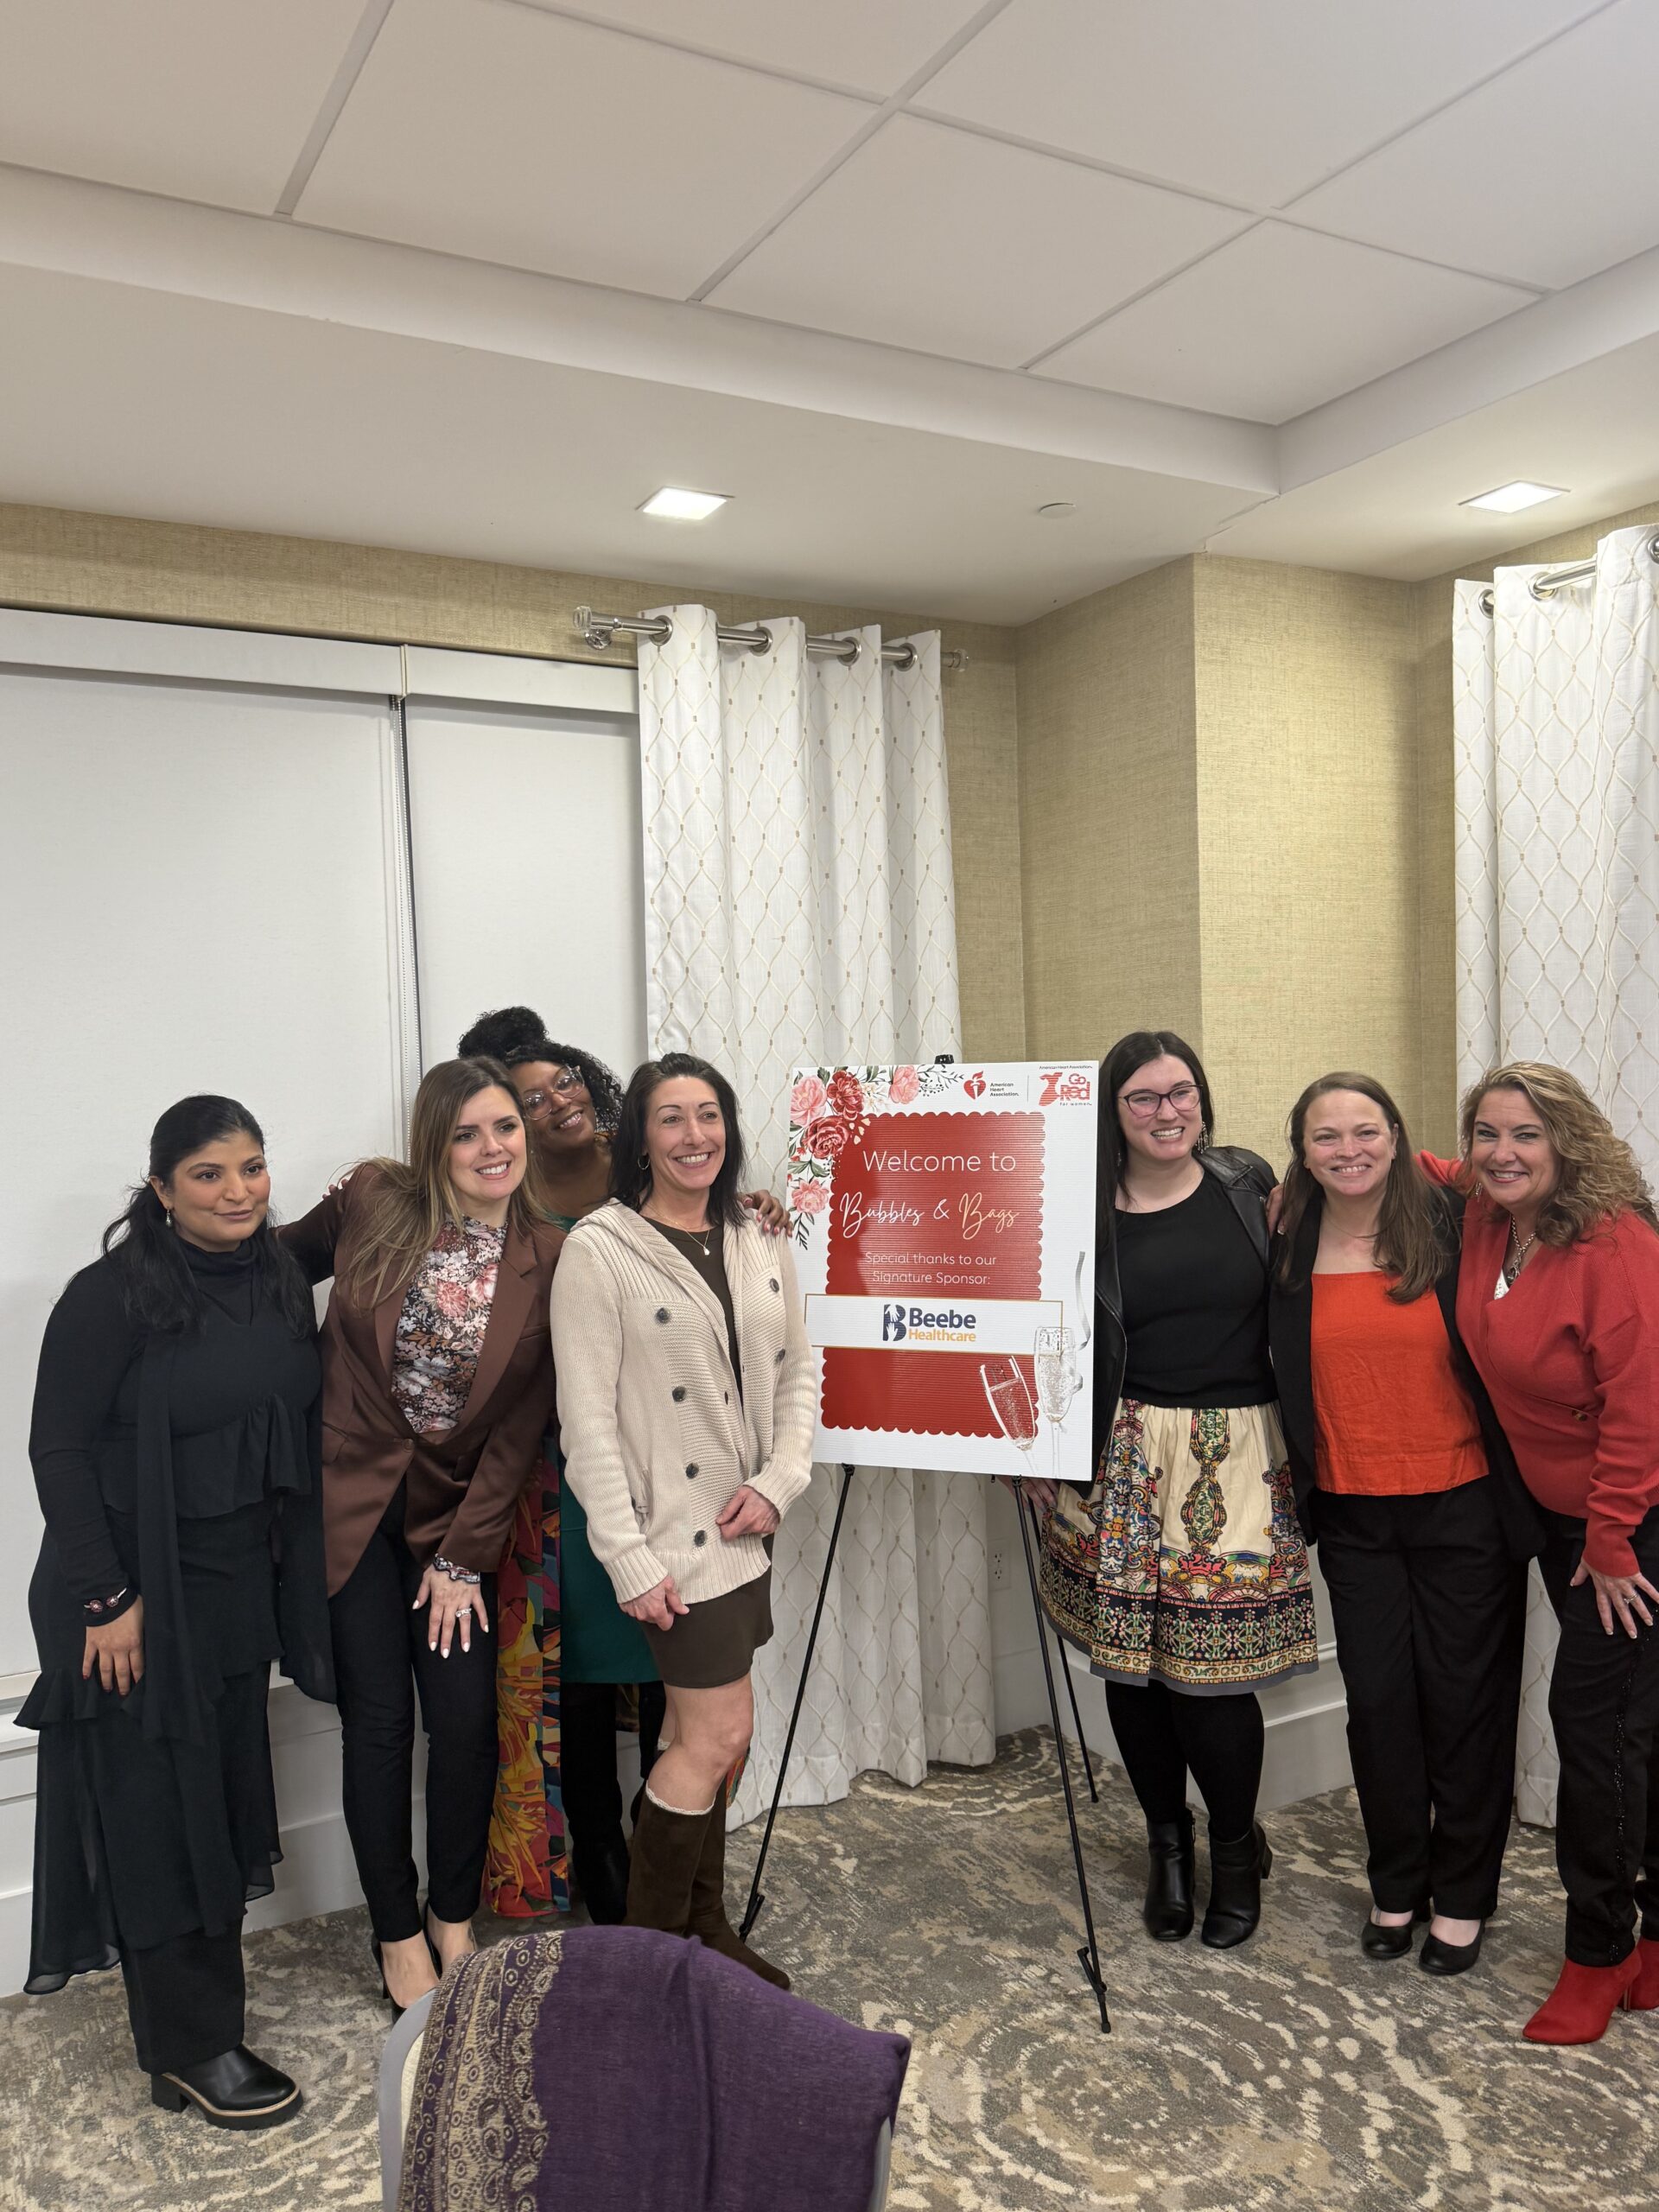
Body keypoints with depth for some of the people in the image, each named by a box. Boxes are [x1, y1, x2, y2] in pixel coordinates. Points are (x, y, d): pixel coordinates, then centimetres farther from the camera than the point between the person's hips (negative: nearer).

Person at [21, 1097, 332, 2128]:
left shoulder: (282, 1282, 2)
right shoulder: (112, 1296, -15)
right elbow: (60, 1451, -14)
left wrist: (288, 1582, 8)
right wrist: (105, 1599, -16)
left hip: (242, 1587, 6)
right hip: (141, 1593, -6)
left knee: (226, 1799, 14)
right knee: (158, 1809, 4)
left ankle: (206, 2023, 30)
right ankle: (191, 2052, 19)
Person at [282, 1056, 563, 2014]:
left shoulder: (549, 1258, -10)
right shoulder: (372, 1201, -10)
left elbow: (523, 1421, -7)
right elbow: (280, 1260, 11)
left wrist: (465, 1557, -6)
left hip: (460, 1511, 1)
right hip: (352, 1500, 0)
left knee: (466, 1718, 0)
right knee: (378, 1722, 4)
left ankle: (454, 1918, 26)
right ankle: (398, 1935, 25)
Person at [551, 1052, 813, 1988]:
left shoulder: (759, 1244, 6)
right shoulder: (600, 1249, -13)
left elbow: (798, 1374, 11)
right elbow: (587, 1419, -14)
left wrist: (778, 1482, -4)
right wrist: (628, 1558, -16)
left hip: (745, 1525, 6)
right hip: (674, 1533, -6)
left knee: (702, 1735, 16)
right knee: (720, 1733, -3)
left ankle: (703, 1930, 32)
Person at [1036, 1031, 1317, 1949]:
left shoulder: (1249, 1183, 5)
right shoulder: (1084, 1210, -1)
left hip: (1236, 1460, 0)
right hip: (1124, 1465, 0)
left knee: (1213, 1671, -1)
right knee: (1130, 1660, 8)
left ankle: (1236, 1851, 27)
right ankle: (1167, 1844, 34)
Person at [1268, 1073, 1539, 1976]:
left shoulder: (1453, 1228, -8)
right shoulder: (1286, 1251, -1)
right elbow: (1274, 1376, 8)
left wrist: (1520, 1495, -8)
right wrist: (1292, 1485, 2)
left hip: (1463, 1504, -2)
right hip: (1353, 1515, 2)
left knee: (1464, 1697, 8)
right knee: (1377, 1699, 9)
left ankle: (1462, 1894, 28)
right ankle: (1396, 1885, 30)